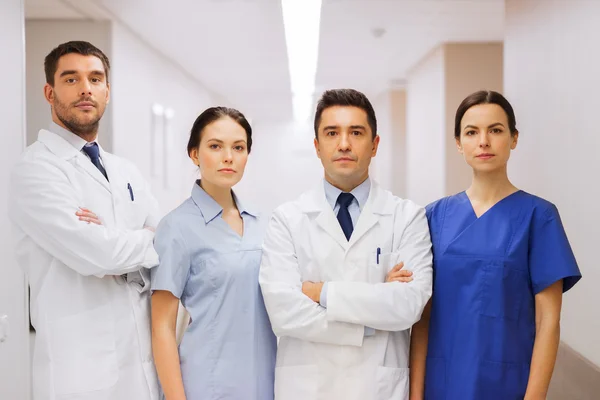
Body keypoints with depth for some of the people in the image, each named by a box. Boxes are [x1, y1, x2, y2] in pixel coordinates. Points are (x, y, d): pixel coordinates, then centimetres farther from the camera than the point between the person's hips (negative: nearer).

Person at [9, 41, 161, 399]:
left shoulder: (126, 172, 12)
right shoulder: (36, 169, -10)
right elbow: (96, 254, -22)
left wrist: (113, 241, -14)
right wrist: (145, 240, -3)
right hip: (83, 370, -6)